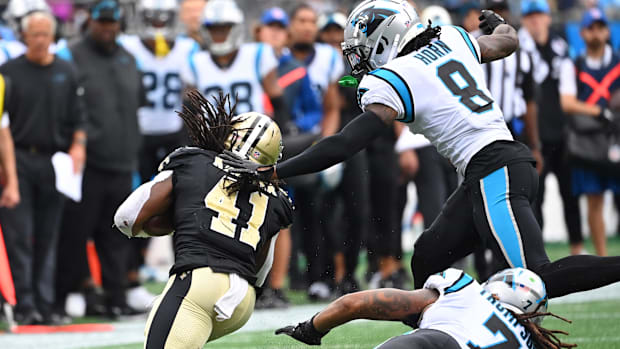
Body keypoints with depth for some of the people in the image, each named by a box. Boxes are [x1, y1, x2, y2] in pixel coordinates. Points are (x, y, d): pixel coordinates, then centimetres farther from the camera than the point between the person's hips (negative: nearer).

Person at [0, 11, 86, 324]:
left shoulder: (66, 73, 11)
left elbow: (77, 117, 13)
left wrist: (78, 145, -3)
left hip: (54, 162, 3)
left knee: (48, 237, 6)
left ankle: (44, 304, 11)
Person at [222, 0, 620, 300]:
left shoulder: (392, 82, -8)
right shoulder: (452, 39, 12)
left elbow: (344, 145, -13)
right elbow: (508, 41, 31)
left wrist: (270, 172, -12)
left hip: (493, 174, -9)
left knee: (537, 279, -16)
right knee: (429, 259, 13)